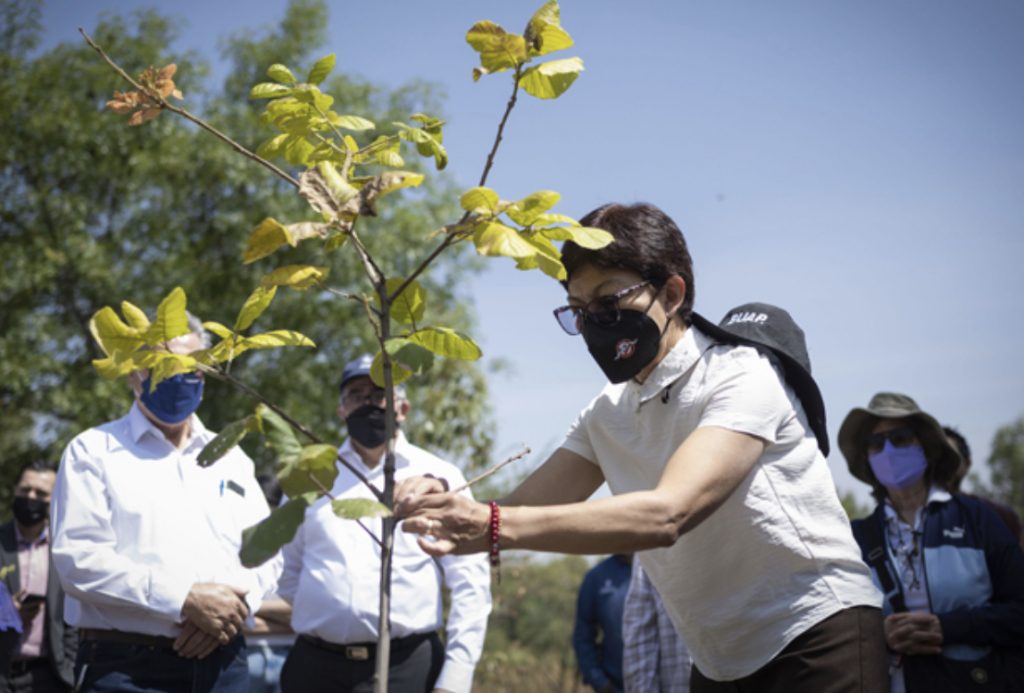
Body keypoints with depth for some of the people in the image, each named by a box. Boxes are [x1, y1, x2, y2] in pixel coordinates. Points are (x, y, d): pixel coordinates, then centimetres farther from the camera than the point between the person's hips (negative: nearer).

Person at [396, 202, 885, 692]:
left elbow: (664, 514, -30)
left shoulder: (743, 378, -17)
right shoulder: (607, 415, 6)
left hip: (819, 644, -6)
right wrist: (454, 512, -23)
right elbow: (523, 509, -1)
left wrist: (494, 526, -38)